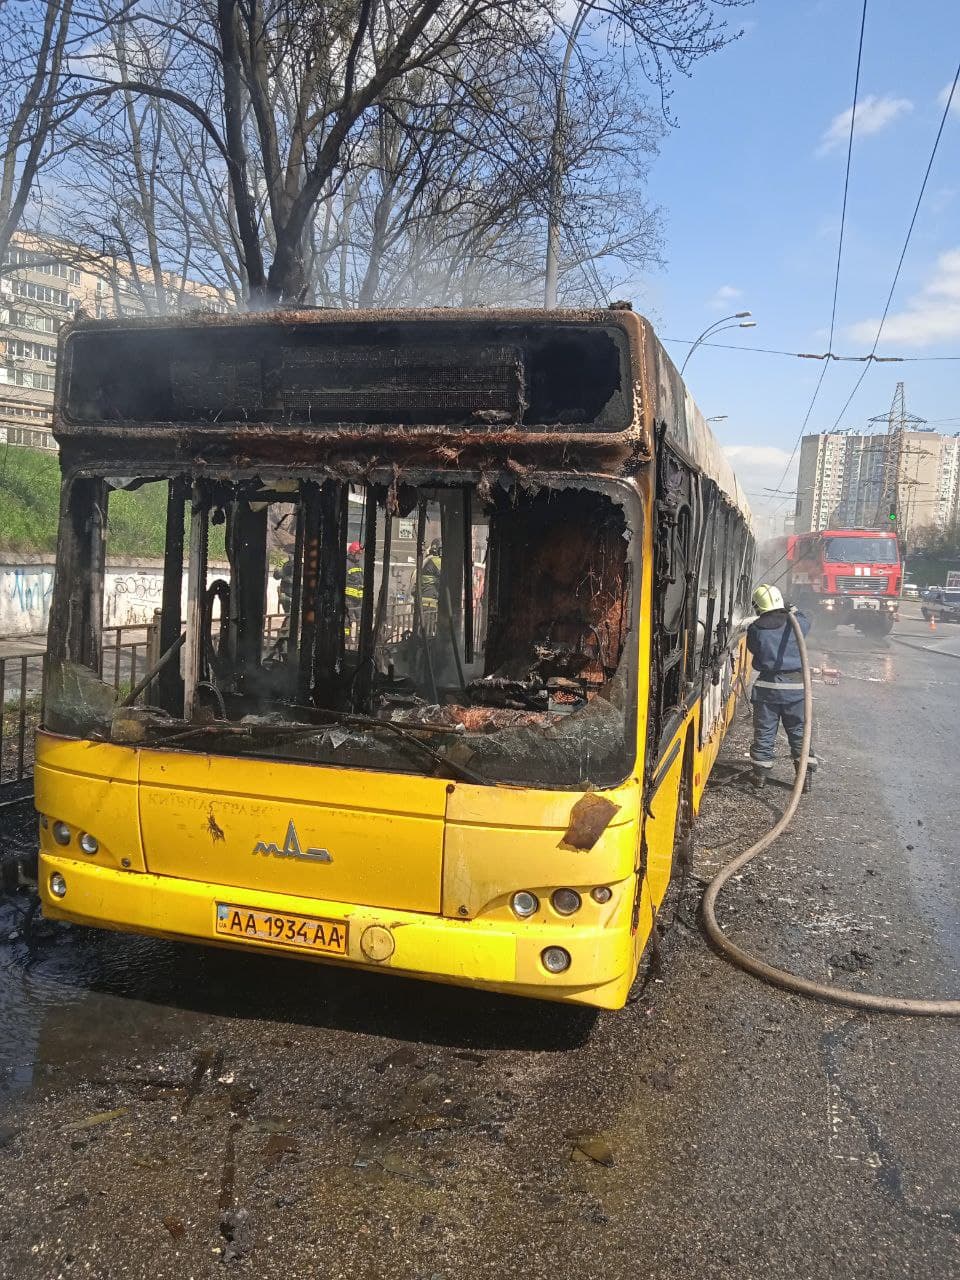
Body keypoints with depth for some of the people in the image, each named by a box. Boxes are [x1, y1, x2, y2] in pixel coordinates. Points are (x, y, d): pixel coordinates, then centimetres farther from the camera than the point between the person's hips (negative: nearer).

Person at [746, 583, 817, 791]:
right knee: (799, 731, 10)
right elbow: (806, 621, 17)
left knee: (764, 731, 9)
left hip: (767, 685, -1)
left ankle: (760, 774, 15)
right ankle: (806, 775, 9)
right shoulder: (795, 623, -5)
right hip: (795, 684, 1)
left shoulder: (755, 629, -8)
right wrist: (793, 611, 34)